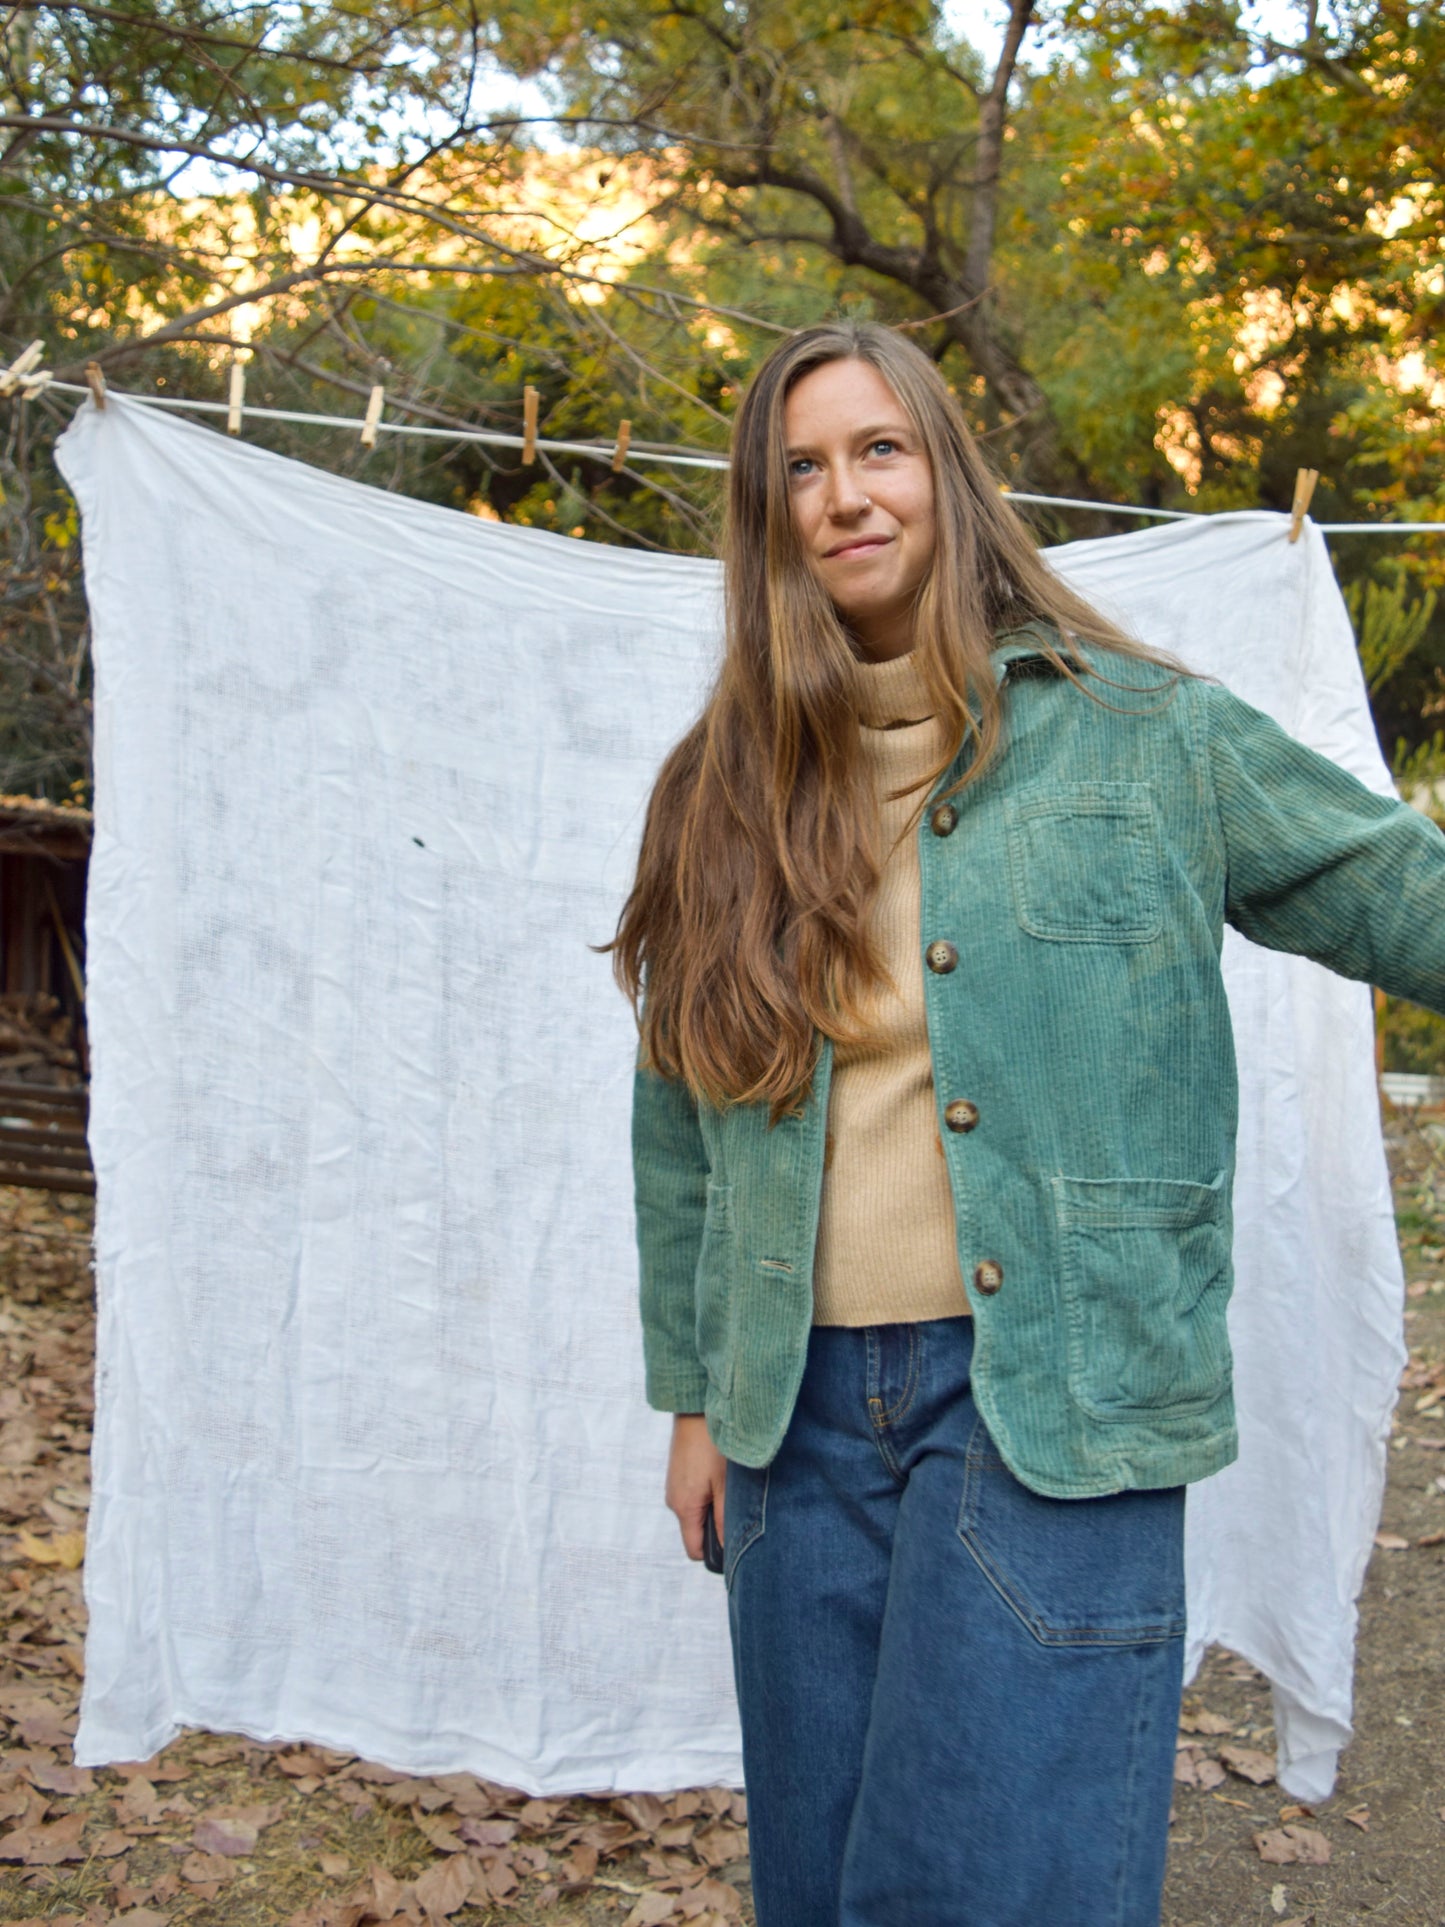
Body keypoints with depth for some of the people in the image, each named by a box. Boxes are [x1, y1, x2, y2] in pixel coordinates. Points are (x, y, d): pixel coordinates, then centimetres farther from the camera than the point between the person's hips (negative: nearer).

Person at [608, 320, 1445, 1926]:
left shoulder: (1137, 736, -2)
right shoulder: (721, 790, 7)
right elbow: (678, 1134, 12)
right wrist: (692, 1399, 14)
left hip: (1054, 1399, -4)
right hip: (801, 1411, 4)